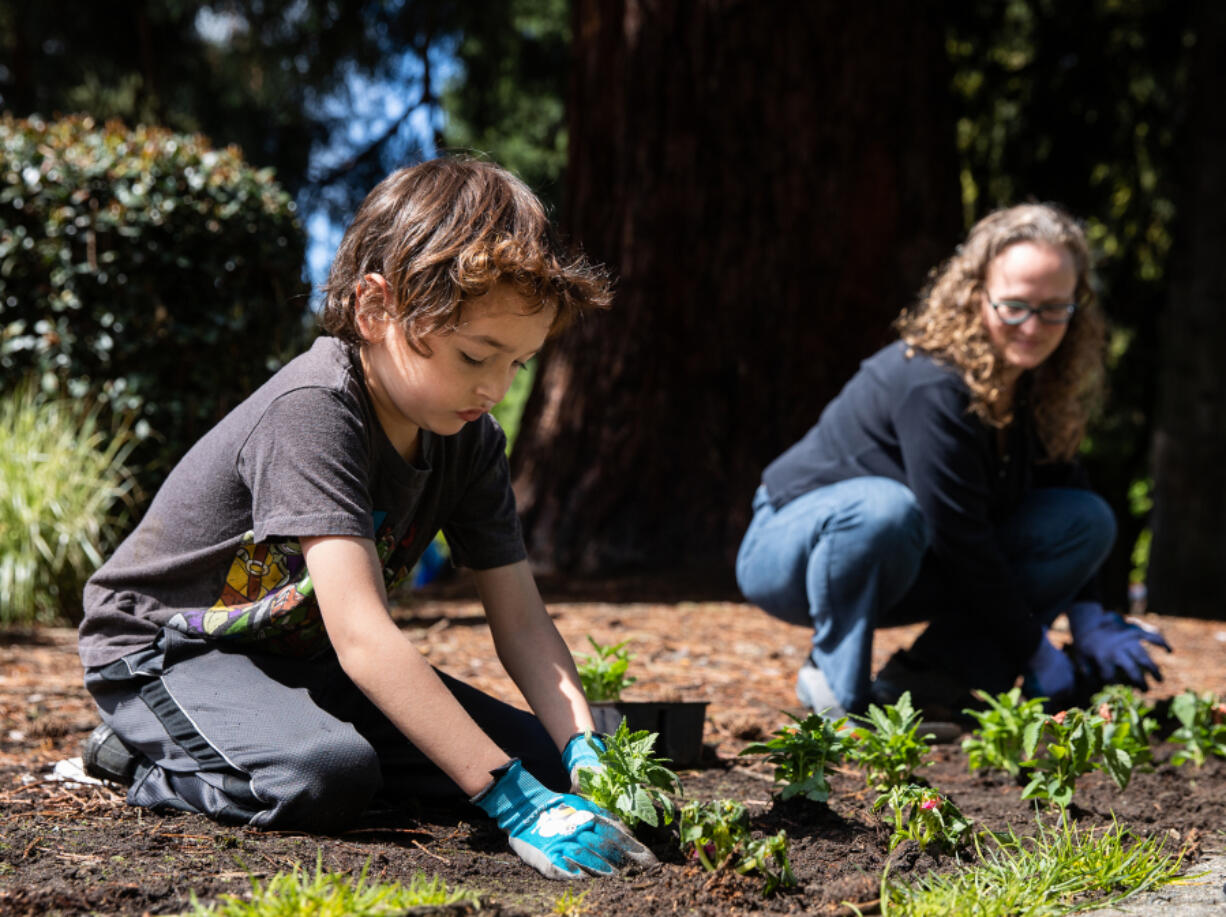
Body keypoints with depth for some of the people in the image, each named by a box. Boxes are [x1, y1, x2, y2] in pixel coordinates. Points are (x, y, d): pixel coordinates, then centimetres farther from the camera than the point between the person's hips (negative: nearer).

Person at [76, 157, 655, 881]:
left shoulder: (471, 441, -6)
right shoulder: (312, 412, -31)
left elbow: (519, 619, -6)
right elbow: (362, 637, -40)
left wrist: (584, 753, -25)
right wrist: (513, 800, -44)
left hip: (305, 655, 9)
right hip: (166, 649, -8)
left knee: (539, 754, -4)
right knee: (327, 776, -37)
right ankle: (153, 758, -5)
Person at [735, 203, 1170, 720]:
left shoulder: (1038, 383, -4)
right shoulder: (933, 386, -28)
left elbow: (1063, 493, 7)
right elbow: (959, 539, -27)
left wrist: (1091, 624, -5)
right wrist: (1037, 656, -19)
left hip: (905, 568, 8)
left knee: (1090, 519, -4)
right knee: (883, 508, -42)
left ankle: (926, 679, -5)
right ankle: (838, 685, -16)